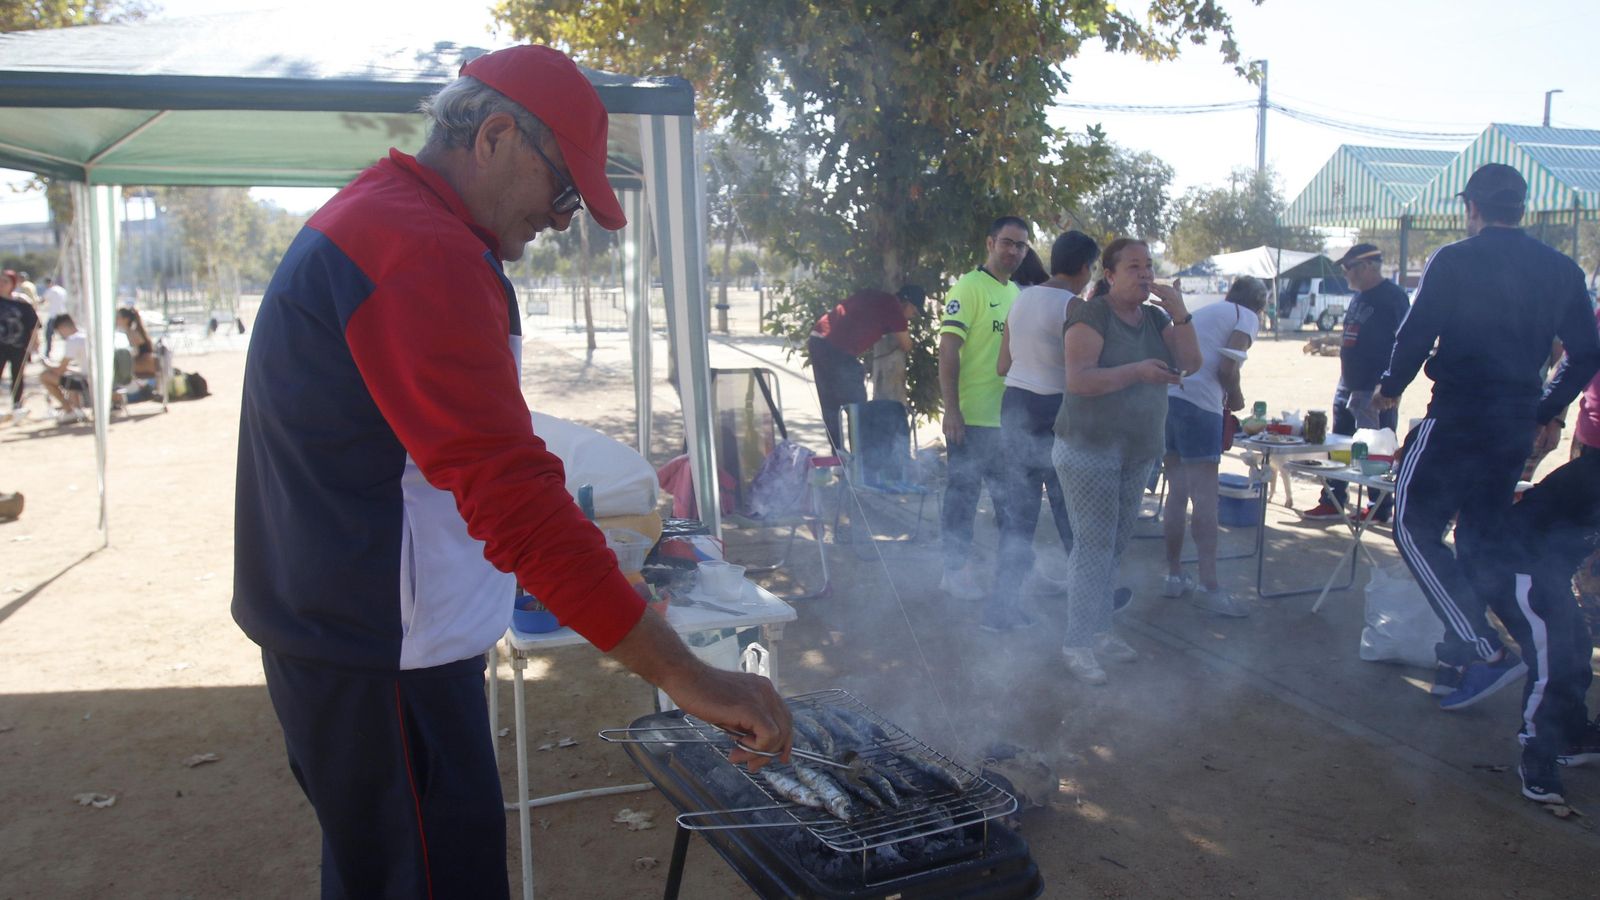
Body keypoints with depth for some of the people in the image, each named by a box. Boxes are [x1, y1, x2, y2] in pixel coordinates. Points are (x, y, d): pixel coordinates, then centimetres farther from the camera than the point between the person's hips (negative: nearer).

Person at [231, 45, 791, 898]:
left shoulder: (361, 220, 14)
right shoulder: (426, 253, -21)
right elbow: (515, 496, -29)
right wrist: (685, 676, -27)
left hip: (323, 633, 11)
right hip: (384, 664, -11)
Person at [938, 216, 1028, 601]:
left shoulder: (1017, 294, 14)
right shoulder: (968, 287, -10)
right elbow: (947, 350, -15)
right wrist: (951, 411, -21)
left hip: (1010, 417, 8)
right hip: (971, 417, -8)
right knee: (963, 494, 1)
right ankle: (956, 570, 13)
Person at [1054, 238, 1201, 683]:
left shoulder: (1156, 318, 10)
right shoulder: (1091, 316, -12)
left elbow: (1191, 363, 0)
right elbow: (1077, 380, -22)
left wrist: (1179, 312, -11)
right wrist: (1137, 371, -31)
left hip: (1138, 452, 7)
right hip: (1090, 449, -7)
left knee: (1115, 544, 12)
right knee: (1093, 544, -8)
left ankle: (1099, 631, 23)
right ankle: (1077, 645, -1)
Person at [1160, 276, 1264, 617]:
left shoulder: (1203, 312, 28)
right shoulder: (1247, 318, 6)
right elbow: (1227, 366, -9)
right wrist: (1236, 397, 9)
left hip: (1166, 395, 8)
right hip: (1198, 401, -8)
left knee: (1177, 492, 13)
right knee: (1205, 497, -7)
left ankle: (1175, 575, 18)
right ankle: (1208, 585, -8)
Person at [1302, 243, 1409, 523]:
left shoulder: (1393, 296, -12)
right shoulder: (1359, 296, 15)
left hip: (1375, 390, -9)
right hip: (1349, 385, 9)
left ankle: (1381, 508, 10)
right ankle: (1333, 502, 20)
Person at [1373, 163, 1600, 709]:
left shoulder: (1454, 261, -8)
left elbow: (1416, 335, -10)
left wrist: (1390, 388, 8)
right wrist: (1549, 410, 25)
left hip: (1458, 417, -6)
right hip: (1517, 425, 7)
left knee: (1416, 527, 1)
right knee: (1482, 539, 14)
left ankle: (1485, 652, -8)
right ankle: (1458, 661, 19)